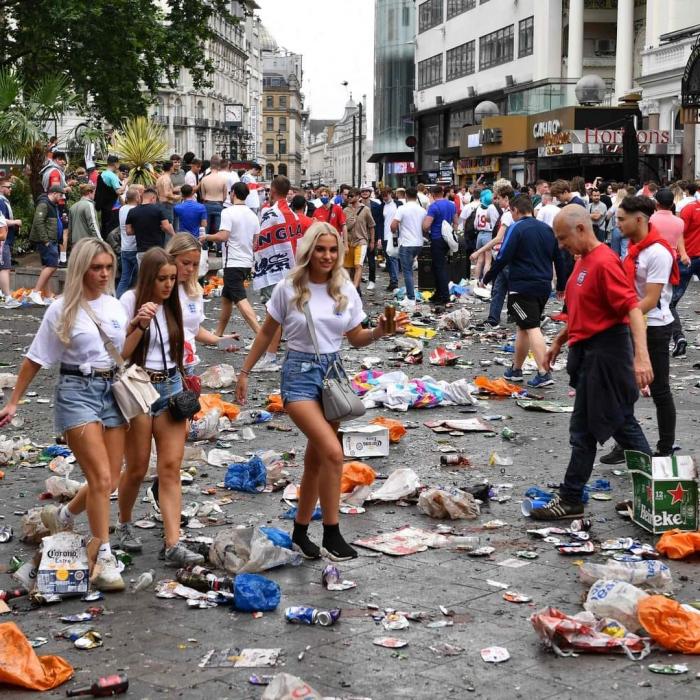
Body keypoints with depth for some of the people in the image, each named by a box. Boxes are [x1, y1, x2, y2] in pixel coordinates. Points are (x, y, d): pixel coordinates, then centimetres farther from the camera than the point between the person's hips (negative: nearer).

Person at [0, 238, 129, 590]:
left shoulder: (115, 306, 7)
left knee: (110, 481, 5)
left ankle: (60, 516, 33)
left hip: (113, 390, 5)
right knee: (101, 478, -14)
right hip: (77, 391, -5)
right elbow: (35, 359, -1)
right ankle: (103, 560, -5)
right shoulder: (62, 309, -5)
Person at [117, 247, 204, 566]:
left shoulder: (171, 305, 11)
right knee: (137, 468, 4)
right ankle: (124, 525, 30)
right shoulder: (131, 301, -7)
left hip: (171, 387, 5)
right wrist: (140, 324, -26)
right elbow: (121, 352, -12)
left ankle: (173, 545, -8)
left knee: (171, 466, -4)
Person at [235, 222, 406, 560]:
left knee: (315, 460, 10)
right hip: (300, 372, -4)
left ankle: (300, 532, 24)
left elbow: (356, 338, 9)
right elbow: (266, 333, 4)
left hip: (333, 371, 4)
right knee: (333, 452, -20)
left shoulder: (345, 290, 2)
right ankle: (331, 534, -9)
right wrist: (245, 372, 6)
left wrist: (379, 331, -10)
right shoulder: (289, 289, -7)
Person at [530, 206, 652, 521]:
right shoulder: (583, 260, 12)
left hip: (603, 353, -10)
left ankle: (570, 500, 7)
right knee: (621, 423, 14)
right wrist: (558, 342, 24)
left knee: (584, 429, -2)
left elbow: (632, 308, -25)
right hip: (587, 350, 10)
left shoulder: (604, 262, -18)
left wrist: (641, 356, -33)